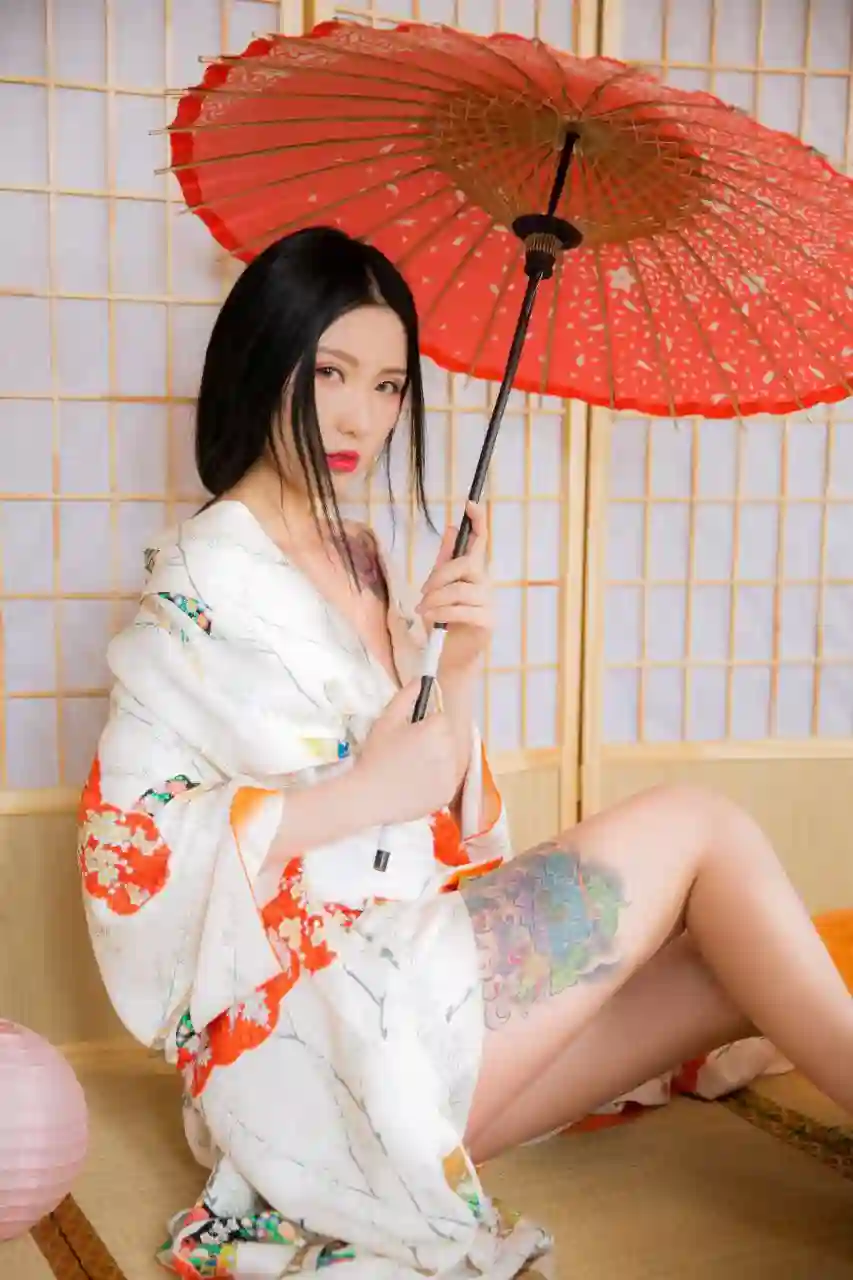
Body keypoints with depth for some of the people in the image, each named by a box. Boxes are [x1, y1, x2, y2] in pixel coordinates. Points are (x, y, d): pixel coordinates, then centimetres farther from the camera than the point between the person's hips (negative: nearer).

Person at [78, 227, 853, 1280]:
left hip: (409, 967, 7)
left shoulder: (366, 565, 14)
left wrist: (457, 673, -6)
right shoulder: (208, 578, -8)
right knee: (692, 827, -7)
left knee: (742, 967, -4)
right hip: (300, 1026, -7)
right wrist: (363, 795, -16)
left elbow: (449, 836, 11)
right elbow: (128, 846, -16)